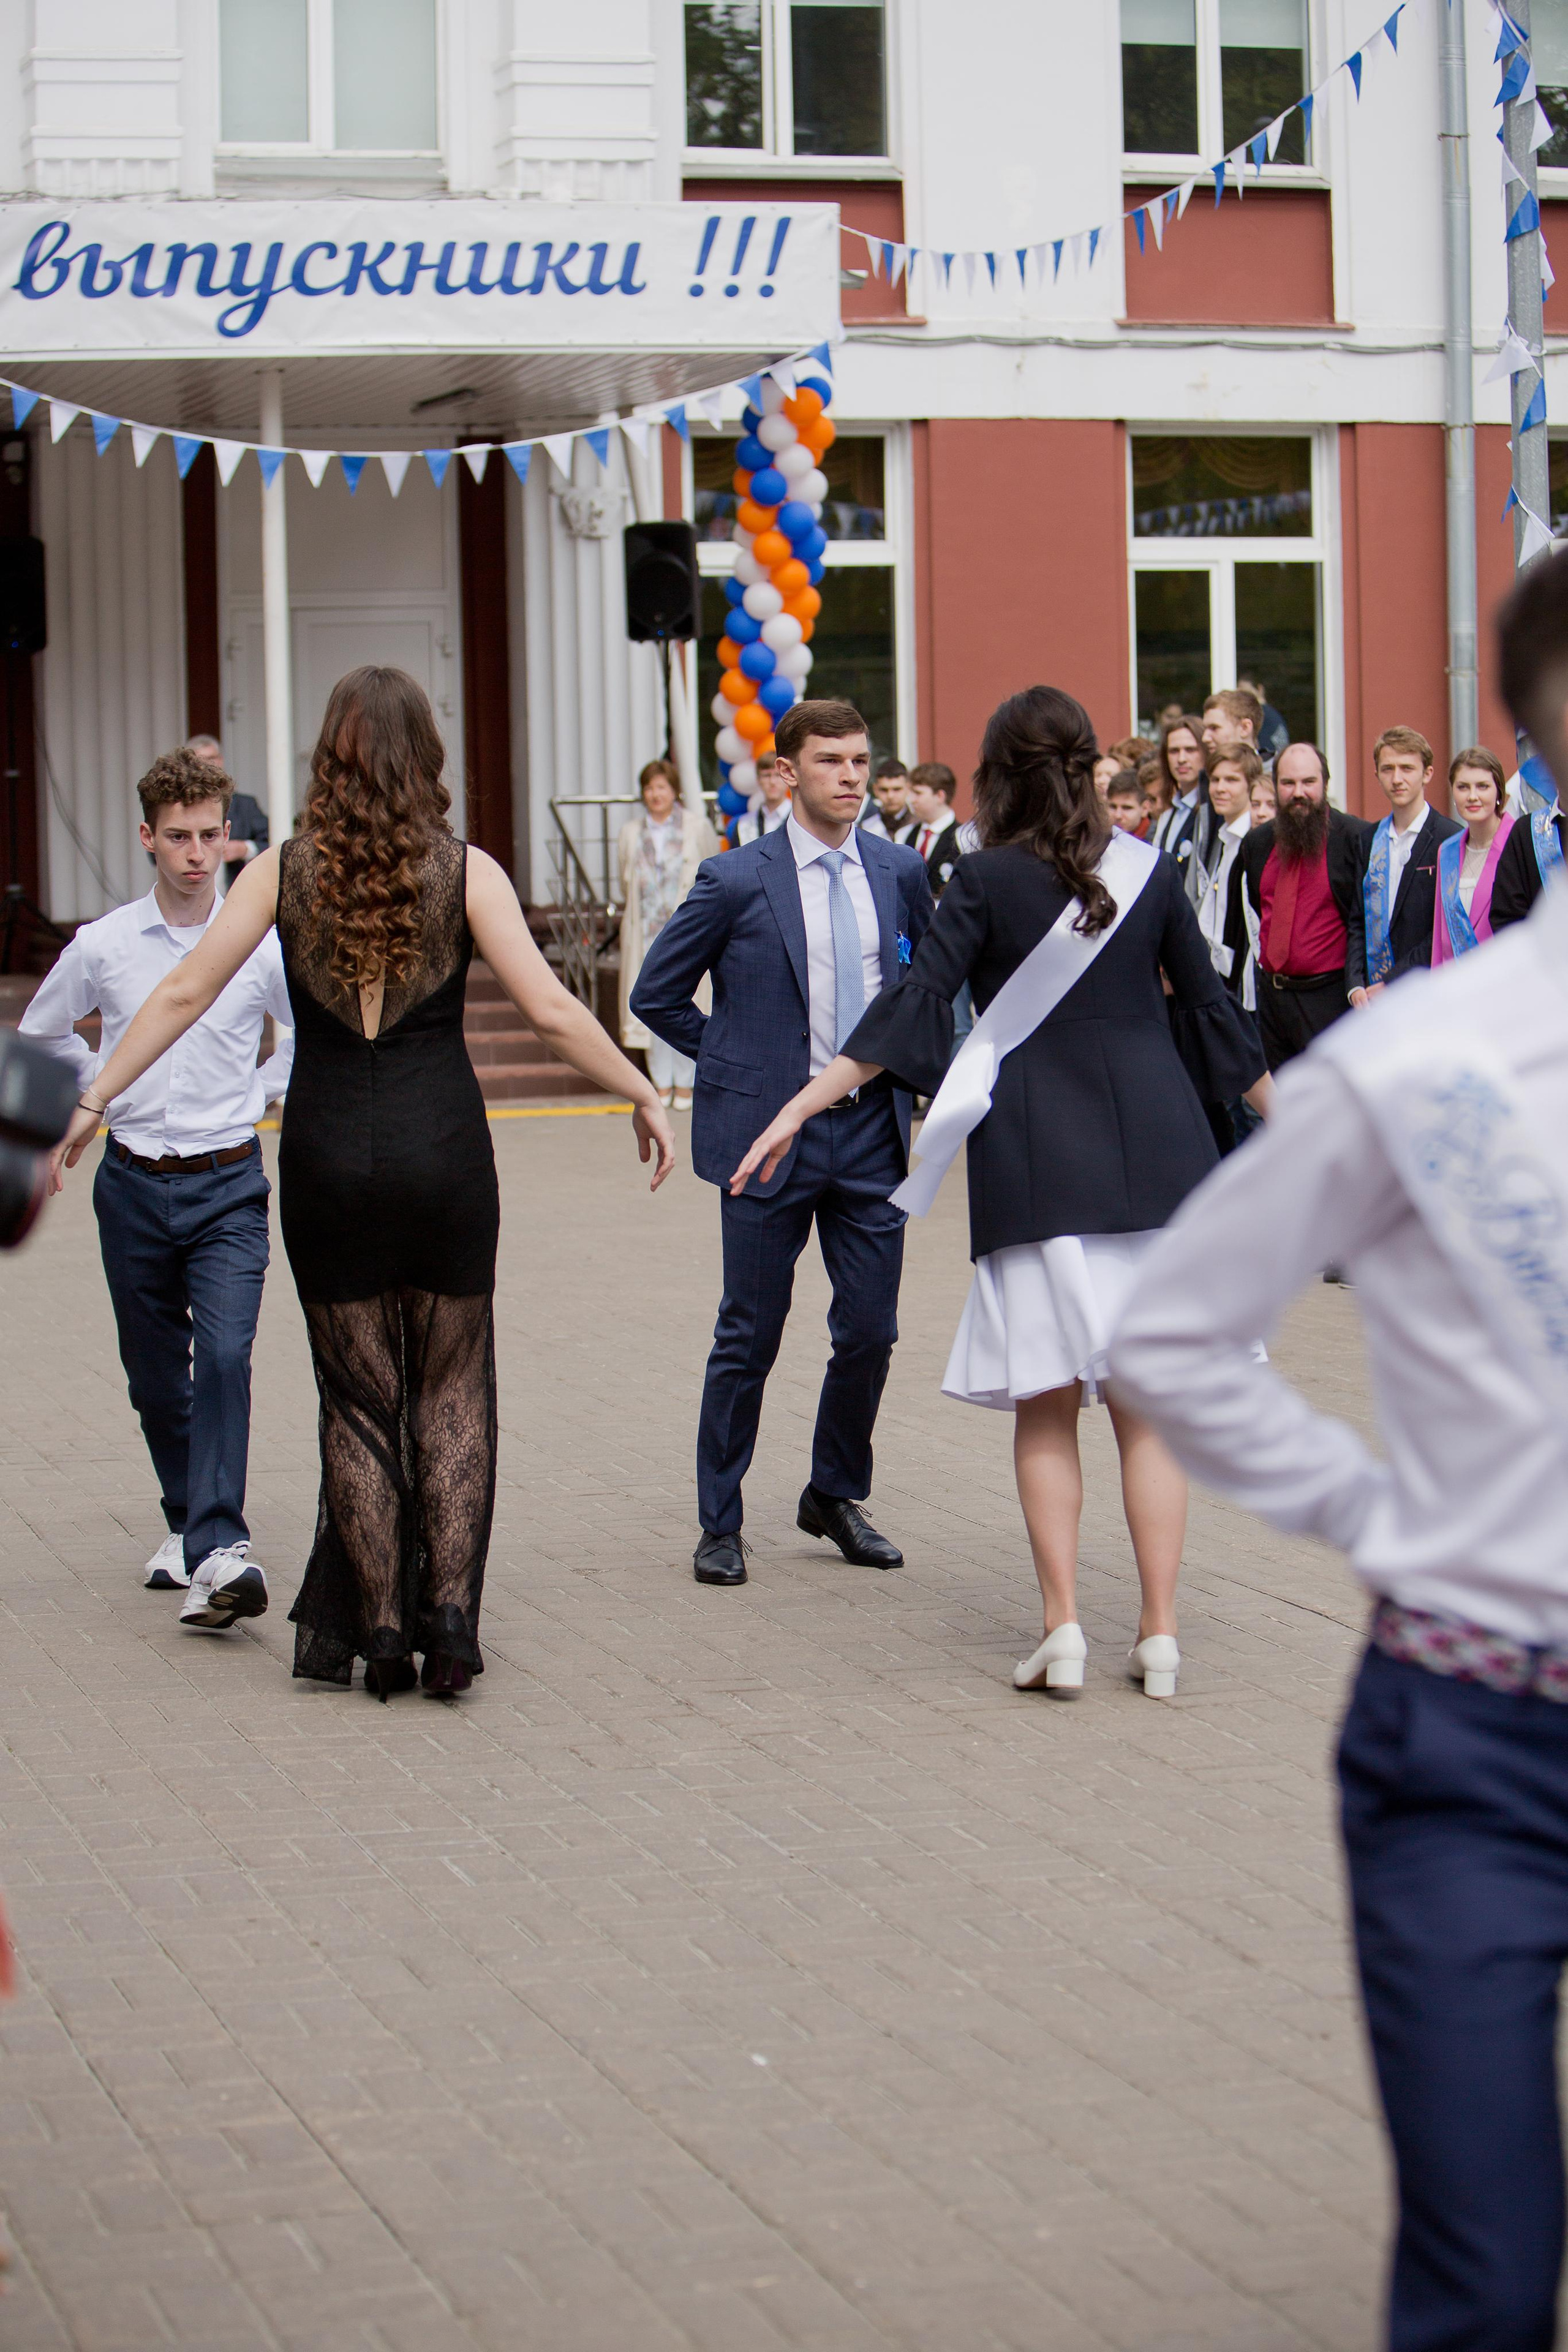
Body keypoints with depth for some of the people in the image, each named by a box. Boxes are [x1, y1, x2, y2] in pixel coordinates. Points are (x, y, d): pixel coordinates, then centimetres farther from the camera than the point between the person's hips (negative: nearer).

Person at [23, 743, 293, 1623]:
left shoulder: (261, 944, -3)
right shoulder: (102, 947, 0)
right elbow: (43, 1031, 18)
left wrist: (258, 1093, 5)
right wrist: (109, 1089, 9)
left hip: (228, 1186, -2)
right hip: (135, 1185, 2)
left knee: (225, 1355, -19)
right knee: (154, 1372, 11)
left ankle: (221, 1551, -27)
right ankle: (188, 1526, 30)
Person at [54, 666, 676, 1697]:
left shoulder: (284, 871, 0)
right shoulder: (464, 870, -4)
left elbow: (186, 993, -4)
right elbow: (550, 1008, -10)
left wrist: (93, 1098, 2)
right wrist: (644, 1092, 0)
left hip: (327, 1154, 1)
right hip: (442, 1146, -1)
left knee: (357, 1398, 10)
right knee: (452, 1390, 12)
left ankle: (376, 1624, 11)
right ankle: (449, 1607, 0)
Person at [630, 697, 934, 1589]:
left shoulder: (900, 871, 5)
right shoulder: (737, 881, -6)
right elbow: (657, 994, 3)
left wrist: (910, 1072, 10)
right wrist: (737, 1060, 3)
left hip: (872, 1130, 3)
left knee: (871, 1332, 6)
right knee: (750, 1337, 3)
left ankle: (837, 1498, 25)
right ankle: (721, 1524, 14)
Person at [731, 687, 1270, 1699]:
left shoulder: (989, 879, -4)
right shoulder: (1150, 870, 4)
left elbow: (912, 1007, -8)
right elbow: (1210, 1007, 10)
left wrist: (799, 1108, -4)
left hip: (1036, 1162, -2)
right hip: (1151, 1159, 2)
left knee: (1046, 1408, 6)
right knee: (1149, 1406, 6)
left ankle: (1063, 1625, -2)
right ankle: (1161, 1633, 3)